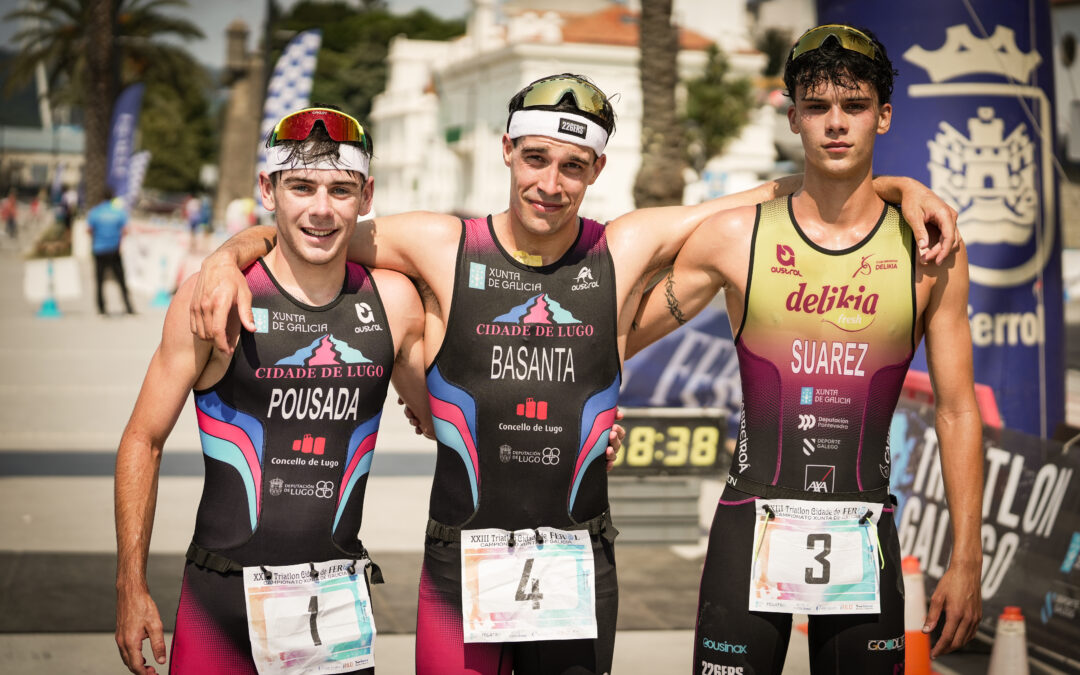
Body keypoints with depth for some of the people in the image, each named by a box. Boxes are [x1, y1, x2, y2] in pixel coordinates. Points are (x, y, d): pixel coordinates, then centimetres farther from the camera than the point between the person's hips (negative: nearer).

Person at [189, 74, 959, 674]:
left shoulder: (626, 252, 0)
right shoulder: (442, 247, -2)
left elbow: (778, 195, 8)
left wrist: (899, 187, -1)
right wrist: (227, 259, -12)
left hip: (578, 566, 1)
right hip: (462, 558, -1)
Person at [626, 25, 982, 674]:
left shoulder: (929, 251, 2)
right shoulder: (733, 237, 0)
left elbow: (958, 412, 5)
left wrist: (966, 563, 2)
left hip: (864, 536, 1)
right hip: (752, 524, 0)